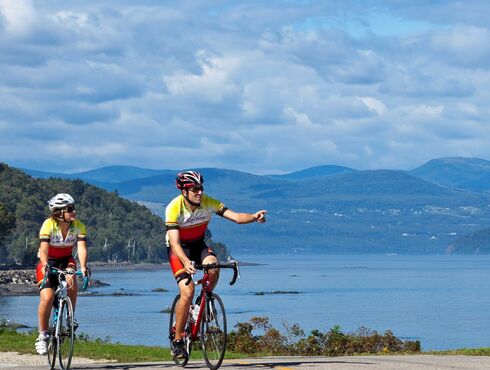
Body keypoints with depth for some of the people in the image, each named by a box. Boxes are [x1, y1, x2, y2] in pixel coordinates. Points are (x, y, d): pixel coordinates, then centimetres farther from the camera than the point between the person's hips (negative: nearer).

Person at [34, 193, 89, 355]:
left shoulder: (79, 226, -15)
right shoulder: (49, 225, -23)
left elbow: (82, 248, -26)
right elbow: (43, 249, -33)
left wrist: (83, 267, -44)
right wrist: (45, 266, -52)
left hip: (66, 260, 2)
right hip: (48, 262, -2)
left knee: (71, 280, -32)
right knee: (47, 297, -21)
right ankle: (42, 336, -6)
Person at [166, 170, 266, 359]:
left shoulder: (208, 202, -19)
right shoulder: (174, 208, -28)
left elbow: (235, 216, -26)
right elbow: (174, 242, -35)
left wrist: (254, 217, -47)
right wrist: (186, 263, -52)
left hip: (198, 244, 3)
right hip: (178, 249, -3)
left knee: (213, 266, -31)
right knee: (187, 292, -20)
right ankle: (177, 340, -6)